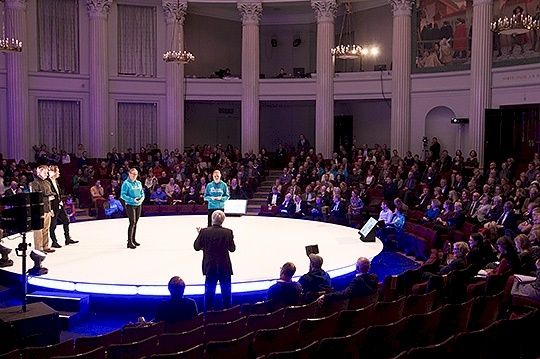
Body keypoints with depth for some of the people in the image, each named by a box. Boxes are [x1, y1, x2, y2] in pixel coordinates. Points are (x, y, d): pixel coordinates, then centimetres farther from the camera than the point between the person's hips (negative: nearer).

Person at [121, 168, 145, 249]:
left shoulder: (139, 183, 9)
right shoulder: (126, 183, -10)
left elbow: (142, 192, 15)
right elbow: (123, 195, -13)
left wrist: (142, 198, -7)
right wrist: (132, 200, -22)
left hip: (138, 205, 6)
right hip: (130, 205, -6)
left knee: (135, 222, 12)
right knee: (132, 223, -9)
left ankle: (133, 240, 23)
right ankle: (129, 242, -4)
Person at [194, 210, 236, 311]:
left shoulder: (204, 232, -12)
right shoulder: (228, 232, -11)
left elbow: (196, 247, -1)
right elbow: (232, 249, -1)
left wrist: (199, 234, 13)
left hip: (210, 266, 0)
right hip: (225, 267, 0)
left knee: (209, 292, 12)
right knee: (226, 292, 12)